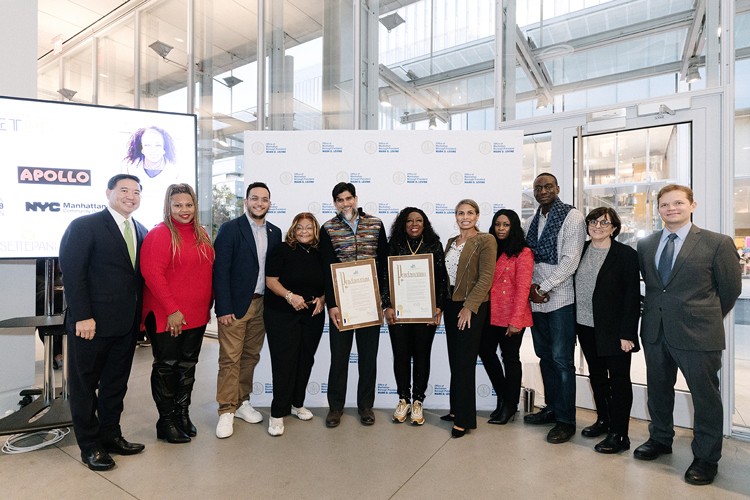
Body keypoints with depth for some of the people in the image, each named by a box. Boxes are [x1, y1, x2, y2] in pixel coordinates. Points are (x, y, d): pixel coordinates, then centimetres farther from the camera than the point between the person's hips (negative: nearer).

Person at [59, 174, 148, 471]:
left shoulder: (141, 232, 10)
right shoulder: (85, 226, -8)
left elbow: (140, 275, 10)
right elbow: (71, 272, -12)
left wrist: (139, 315, 4)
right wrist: (83, 317, -16)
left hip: (127, 324, 6)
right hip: (91, 323, -5)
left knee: (116, 383, 15)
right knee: (85, 385, 10)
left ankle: (111, 435, 31)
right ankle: (90, 446, 25)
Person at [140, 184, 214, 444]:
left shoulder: (201, 234, 9)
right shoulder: (159, 234, -12)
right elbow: (153, 274, -18)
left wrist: (207, 305, 10)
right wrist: (172, 310, -19)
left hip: (196, 316, 6)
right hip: (166, 317, -6)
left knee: (188, 365, 16)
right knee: (166, 367, 8)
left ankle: (183, 413, 33)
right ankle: (166, 421, 24)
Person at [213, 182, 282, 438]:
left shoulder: (275, 232, 9)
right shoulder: (230, 229, -6)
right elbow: (220, 270, -10)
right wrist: (223, 308, -14)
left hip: (261, 305, 5)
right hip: (235, 305, -5)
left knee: (251, 356, 13)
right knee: (230, 359, 1)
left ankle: (242, 402, 29)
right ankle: (226, 411, 14)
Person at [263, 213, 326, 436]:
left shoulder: (320, 255, 7)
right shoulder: (282, 250, -5)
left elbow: (327, 284, 15)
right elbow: (271, 281, -8)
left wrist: (322, 299, -3)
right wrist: (290, 296, -22)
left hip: (313, 316, 5)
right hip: (282, 316, -4)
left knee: (305, 360, 12)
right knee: (284, 362, -1)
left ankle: (297, 403, 31)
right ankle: (278, 413, 12)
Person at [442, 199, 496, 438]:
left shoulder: (485, 240, -8)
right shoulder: (451, 242, 13)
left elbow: (486, 278, -14)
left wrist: (469, 307, -18)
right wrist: (441, 303, 9)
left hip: (472, 307, -6)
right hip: (451, 304, 7)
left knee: (465, 361, -1)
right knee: (454, 360, 13)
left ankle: (465, 418, 13)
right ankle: (456, 409, 29)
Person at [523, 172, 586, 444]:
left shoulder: (573, 217, -5)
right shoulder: (529, 223, 13)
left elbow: (570, 260, -13)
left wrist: (543, 288, -14)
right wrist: (530, 287, -4)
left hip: (561, 299, -6)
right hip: (535, 299, 6)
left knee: (561, 360, -1)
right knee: (545, 357, 14)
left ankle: (565, 420, 13)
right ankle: (552, 408, 29)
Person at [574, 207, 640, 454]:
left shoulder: (626, 254, -8)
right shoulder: (581, 250, 6)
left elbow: (632, 296, -11)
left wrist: (627, 333, -15)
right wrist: (575, 320, 5)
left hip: (613, 329, -5)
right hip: (585, 325, 5)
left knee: (618, 378, 6)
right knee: (596, 375, 17)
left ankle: (618, 434, 15)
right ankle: (603, 420, 33)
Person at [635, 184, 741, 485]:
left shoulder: (718, 243, -6)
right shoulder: (645, 245, 5)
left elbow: (731, 289, 2)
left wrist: (707, 319, 9)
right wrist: (663, 309, 11)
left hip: (697, 334, -4)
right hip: (655, 332, 4)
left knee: (705, 396, 8)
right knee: (658, 390, 17)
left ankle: (706, 458, 26)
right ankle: (660, 439, 37)